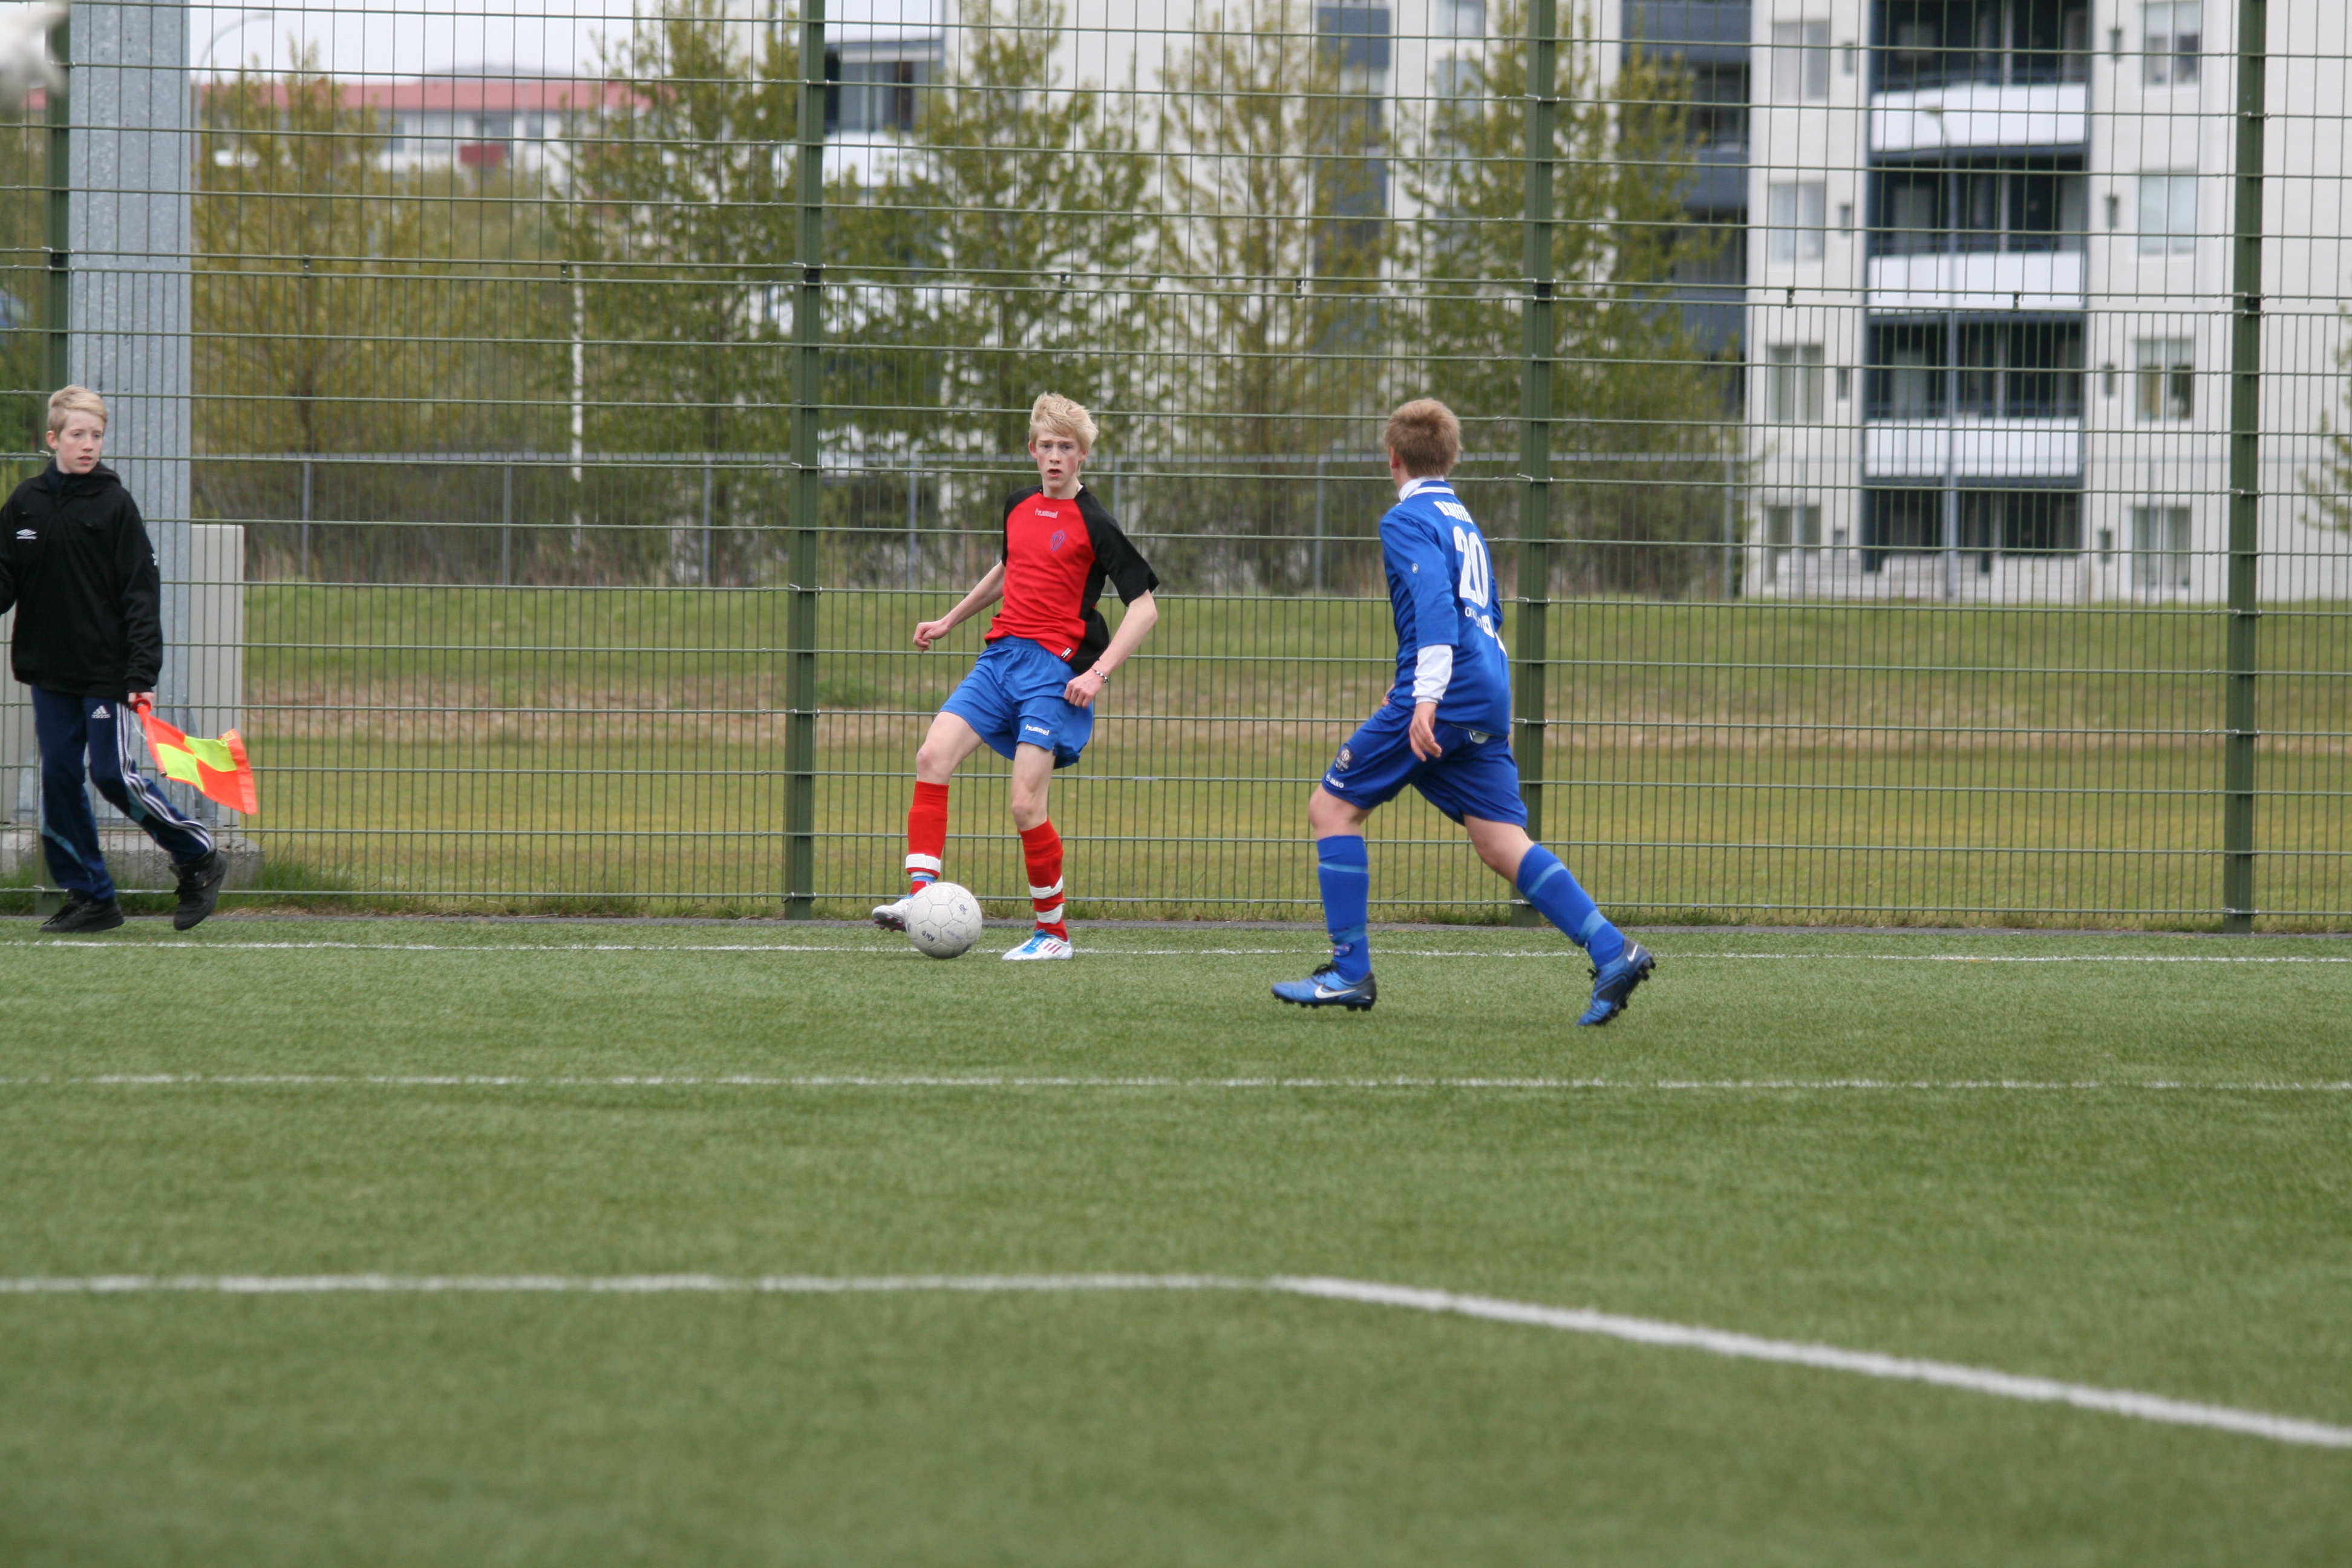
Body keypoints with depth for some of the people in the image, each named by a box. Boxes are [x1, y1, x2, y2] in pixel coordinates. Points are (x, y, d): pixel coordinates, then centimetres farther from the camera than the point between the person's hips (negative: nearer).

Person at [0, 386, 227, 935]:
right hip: (49, 672, 4)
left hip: (106, 673, -4)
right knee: (58, 780, 2)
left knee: (115, 775, -7)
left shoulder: (114, 504, -5)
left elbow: (141, 594, -7)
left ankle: (199, 857, 12)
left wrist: (143, 673, -14)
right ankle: (90, 898, 11)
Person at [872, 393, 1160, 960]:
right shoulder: (1018, 508, 14)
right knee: (933, 755, -14)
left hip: (1054, 669, -6)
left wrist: (1099, 673, -15)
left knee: (1026, 803, -13)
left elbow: (1144, 608, -7)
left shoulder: (1094, 525, -5)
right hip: (1001, 656, 6)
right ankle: (920, 896, -17)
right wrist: (950, 621, 36)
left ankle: (1053, 930, 3)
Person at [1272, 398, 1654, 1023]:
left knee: (1332, 806, 1)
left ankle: (1350, 972, -2)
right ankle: (1613, 954, -14)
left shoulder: (1408, 520, -4)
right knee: (1503, 843, 1)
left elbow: (1435, 603, -19)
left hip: (1444, 696, -8)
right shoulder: (1464, 522, 24)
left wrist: (1426, 697, -28)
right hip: (1488, 704, 8)